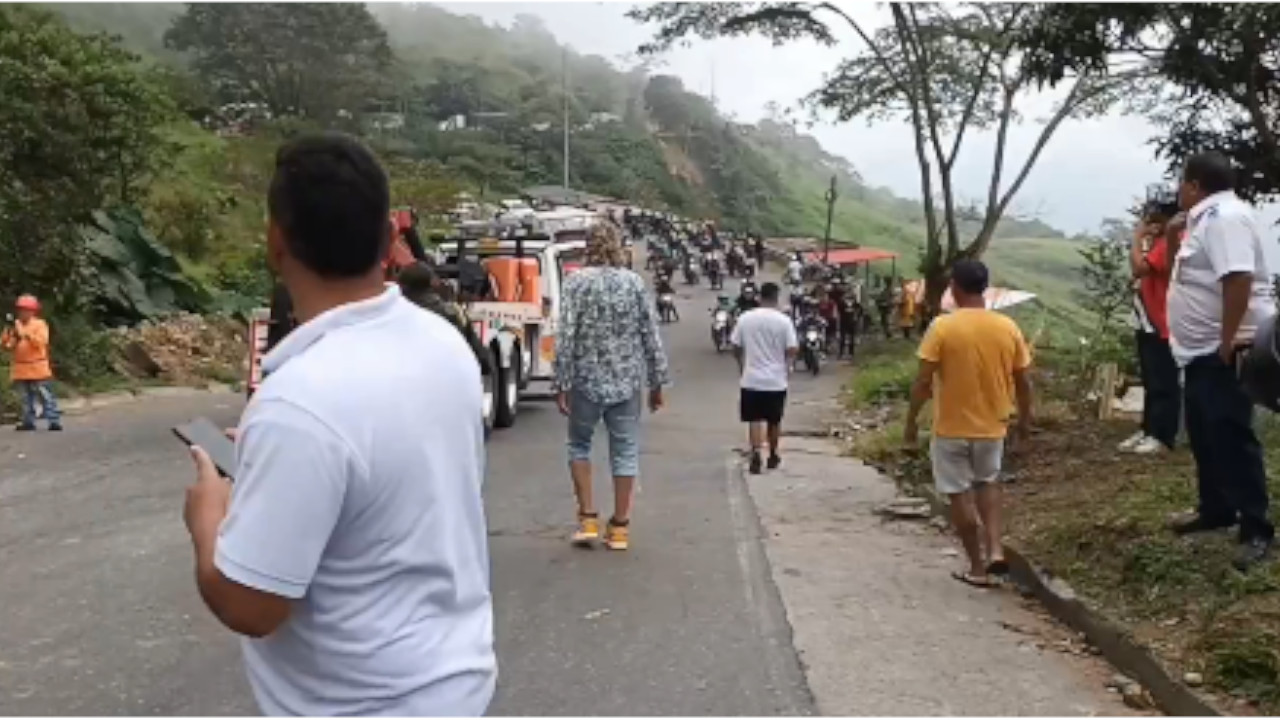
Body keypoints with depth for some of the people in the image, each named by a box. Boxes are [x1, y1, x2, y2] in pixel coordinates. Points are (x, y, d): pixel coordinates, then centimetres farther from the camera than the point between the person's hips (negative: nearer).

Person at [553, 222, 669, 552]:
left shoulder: (577, 281, -6)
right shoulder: (634, 281, 3)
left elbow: (566, 336, -11)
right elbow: (650, 334, 4)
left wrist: (562, 384, -7)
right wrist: (657, 382, 11)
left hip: (587, 378, -2)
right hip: (628, 379, 2)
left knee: (580, 444, 16)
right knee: (625, 450, 8)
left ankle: (588, 519, 12)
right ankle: (620, 527, 12)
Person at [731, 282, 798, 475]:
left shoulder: (745, 318, -3)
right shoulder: (783, 321, -9)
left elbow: (735, 347, 2)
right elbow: (792, 350, -10)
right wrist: (787, 367, 11)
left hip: (751, 379, 0)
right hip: (776, 380, 0)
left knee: (755, 419, 3)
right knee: (774, 420, 14)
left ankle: (756, 454, -13)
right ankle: (773, 456, 25)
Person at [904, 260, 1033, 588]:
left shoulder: (942, 327, -14)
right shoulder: (1007, 327, -4)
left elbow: (923, 381, -14)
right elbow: (1022, 381, 3)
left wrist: (911, 421, -2)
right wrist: (1025, 417, 18)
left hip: (951, 427, -4)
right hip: (991, 426, 4)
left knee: (961, 496, 9)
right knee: (987, 483, 26)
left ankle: (977, 568, 16)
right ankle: (995, 550, 12)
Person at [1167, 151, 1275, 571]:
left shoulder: (1226, 217, -19)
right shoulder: (1209, 218, 15)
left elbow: (1238, 279, -30)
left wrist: (1228, 342, -29)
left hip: (1223, 352, -11)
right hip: (1204, 350, 11)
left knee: (1231, 438, -9)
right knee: (1204, 436, 18)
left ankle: (1256, 530, -3)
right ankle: (1216, 510, 31)